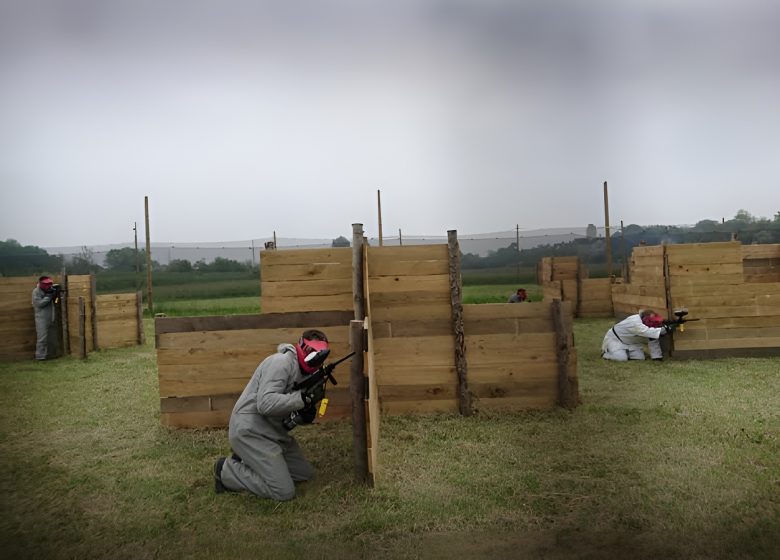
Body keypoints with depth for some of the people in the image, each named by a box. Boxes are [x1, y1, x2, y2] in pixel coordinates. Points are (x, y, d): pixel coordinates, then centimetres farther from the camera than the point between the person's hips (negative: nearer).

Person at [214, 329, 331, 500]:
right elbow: (265, 404, -30)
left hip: (273, 432, 10)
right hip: (250, 432, -10)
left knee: (305, 473, 13)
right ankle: (227, 471, 3)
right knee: (284, 492, -12)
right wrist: (304, 397, -30)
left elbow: (290, 407, 9)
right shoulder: (281, 363, -19)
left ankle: (246, 463, 17)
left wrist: (307, 412, -13)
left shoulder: (305, 373, 9)